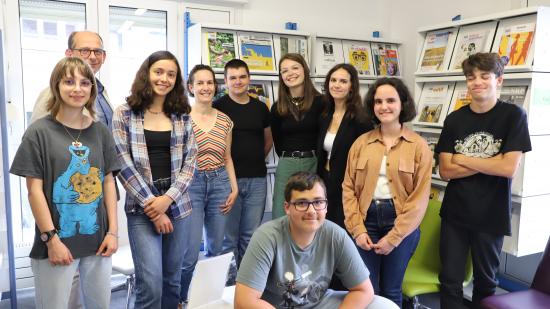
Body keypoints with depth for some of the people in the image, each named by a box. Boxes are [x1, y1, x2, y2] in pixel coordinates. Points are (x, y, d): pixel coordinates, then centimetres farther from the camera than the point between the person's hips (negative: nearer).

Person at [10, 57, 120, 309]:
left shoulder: (100, 132, 5)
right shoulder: (39, 132, -5)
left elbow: (108, 182, 6)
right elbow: (35, 190, -7)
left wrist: (113, 231, 1)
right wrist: (51, 238, -12)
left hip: (98, 239, 4)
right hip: (57, 242, -3)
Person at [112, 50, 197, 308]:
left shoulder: (182, 116, 8)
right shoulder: (124, 114, -1)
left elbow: (190, 161, 4)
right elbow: (123, 165, -6)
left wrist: (167, 198, -10)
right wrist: (152, 204, -10)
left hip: (178, 204, 3)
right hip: (142, 208, -3)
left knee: (172, 279, 12)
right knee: (150, 283, -11)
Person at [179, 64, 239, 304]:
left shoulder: (225, 120, 9)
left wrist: (234, 188, 7)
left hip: (219, 183, 4)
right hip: (191, 184, -4)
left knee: (216, 250, 12)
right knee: (190, 253, -6)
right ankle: (181, 300, 17)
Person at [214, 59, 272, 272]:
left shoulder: (260, 107, 10)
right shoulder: (219, 107, -2)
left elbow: (268, 139, 21)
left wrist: (256, 160, 10)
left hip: (257, 178, 4)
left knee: (251, 235, 11)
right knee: (229, 236, 4)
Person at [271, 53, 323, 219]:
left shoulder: (320, 102, -3)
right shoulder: (278, 108, 5)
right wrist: (290, 159, 12)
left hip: (315, 165, -2)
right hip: (286, 167, 2)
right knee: (281, 220, 4)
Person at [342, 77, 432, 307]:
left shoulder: (418, 146, -3)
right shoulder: (361, 143, 4)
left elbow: (420, 197, -6)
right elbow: (348, 188, 3)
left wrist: (393, 237, -10)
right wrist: (357, 229, -6)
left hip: (401, 225, -1)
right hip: (366, 220, 2)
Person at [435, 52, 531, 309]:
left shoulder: (513, 115, -7)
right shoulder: (454, 119, 1)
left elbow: (508, 168, -16)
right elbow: (445, 170, -6)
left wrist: (462, 159, -11)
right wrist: (490, 162, -13)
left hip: (491, 214, -2)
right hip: (454, 212, 2)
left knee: (485, 280, 15)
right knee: (450, 279, 8)